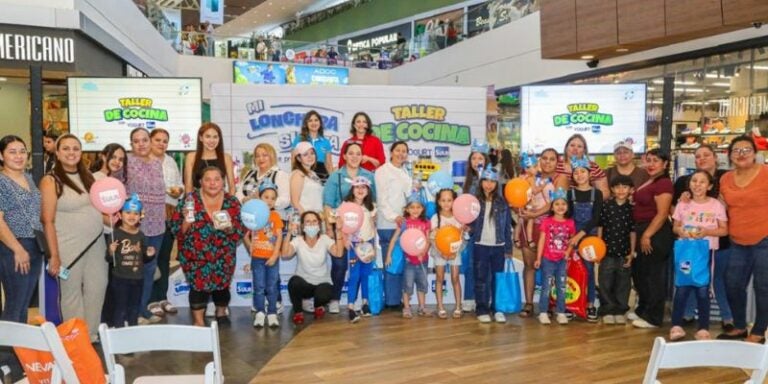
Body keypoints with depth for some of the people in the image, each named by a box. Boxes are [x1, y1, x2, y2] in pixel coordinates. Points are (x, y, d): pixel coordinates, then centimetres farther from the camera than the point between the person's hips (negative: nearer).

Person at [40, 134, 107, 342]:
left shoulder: (87, 177, 9)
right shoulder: (50, 181, -8)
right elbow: (48, 221, -12)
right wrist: (54, 255, -15)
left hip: (96, 243, 6)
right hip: (69, 247, -6)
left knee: (97, 288, 12)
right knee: (72, 292, 6)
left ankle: (92, 334, 28)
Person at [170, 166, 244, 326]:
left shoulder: (232, 202, -2)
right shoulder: (190, 200, -7)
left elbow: (241, 230, -3)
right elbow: (176, 228, -7)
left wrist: (229, 226, -23)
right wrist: (187, 221, -26)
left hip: (222, 255, 2)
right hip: (195, 255, -2)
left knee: (222, 285, 10)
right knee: (198, 286, -3)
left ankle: (221, 313, 38)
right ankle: (199, 321, 15)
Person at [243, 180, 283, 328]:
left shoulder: (275, 216, 1)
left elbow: (279, 236, -5)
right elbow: (246, 234, 5)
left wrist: (275, 255, -13)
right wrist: (249, 245, -11)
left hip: (272, 257, 0)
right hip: (257, 257, 0)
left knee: (272, 287, 6)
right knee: (259, 287, 5)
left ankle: (272, 314, 14)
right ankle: (260, 313, 13)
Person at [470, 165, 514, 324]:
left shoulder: (502, 202, 3)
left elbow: (507, 226, 5)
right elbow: (470, 223, 0)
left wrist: (509, 248, 3)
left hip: (498, 246, 2)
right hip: (480, 246, -1)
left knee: (498, 279, 8)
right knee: (481, 279, 4)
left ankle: (497, 309, 16)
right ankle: (482, 310, 11)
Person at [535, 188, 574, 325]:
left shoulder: (570, 223, 1)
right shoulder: (546, 221, -6)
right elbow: (541, 240, -5)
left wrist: (568, 251, -7)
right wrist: (538, 258, -7)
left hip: (562, 260, 3)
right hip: (548, 260, -3)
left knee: (561, 287, 9)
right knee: (546, 287, 3)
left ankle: (561, 312, 17)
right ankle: (543, 312, 9)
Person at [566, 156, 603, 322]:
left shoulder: (597, 193, 1)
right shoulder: (569, 193, 2)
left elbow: (596, 218, -6)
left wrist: (581, 234, -15)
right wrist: (571, 236, -15)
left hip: (589, 236, 0)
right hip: (572, 235, 0)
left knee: (589, 269, 2)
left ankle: (591, 305, 9)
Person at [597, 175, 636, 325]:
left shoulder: (631, 208, 2)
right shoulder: (606, 205, -1)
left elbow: (633, 231, 4)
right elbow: (600, 227, 1)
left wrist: (632, 252, 1)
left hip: (624, 252, 1)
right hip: (607, 250, -1)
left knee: (623, 283, 8)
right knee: (605, 282, 2)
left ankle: (620, 311, 19)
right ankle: (607, 311, 11)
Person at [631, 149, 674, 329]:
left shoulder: (664, 183, -14)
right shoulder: (649, 182, 15)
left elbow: (662, 214, -19)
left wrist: (647, 235, -20)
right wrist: (641, 234, 16)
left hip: (655, 234, -10)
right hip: (643, 232, 10)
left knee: (653, 275, -2)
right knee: (638, 272, 16)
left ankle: (653, 318, 8)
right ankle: (643, 310, 30)